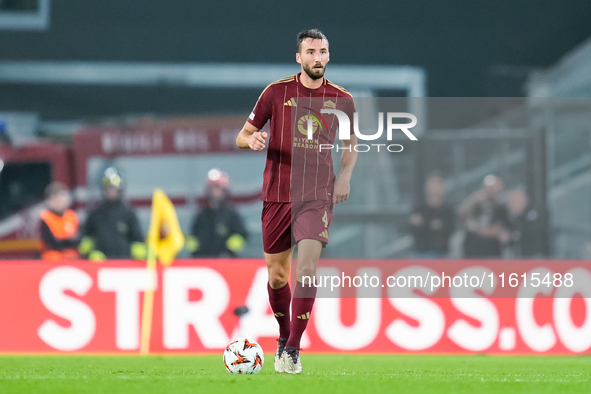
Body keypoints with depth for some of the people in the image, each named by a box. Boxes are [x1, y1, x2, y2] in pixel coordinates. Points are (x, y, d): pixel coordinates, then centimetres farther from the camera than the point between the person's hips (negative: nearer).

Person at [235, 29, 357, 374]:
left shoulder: (342, 99, 4)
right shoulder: (277, 92, 1)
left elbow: (351, 142, 21)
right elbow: (243, 135, 8)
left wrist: (345, 175, 3)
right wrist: (252, 140, -16)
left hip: (318, 196, -1)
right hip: (277, 196, 1)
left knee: (307, 268, -18)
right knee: (277, 276, 6)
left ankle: (293, 349, -11)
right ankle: (284, 336, 31)